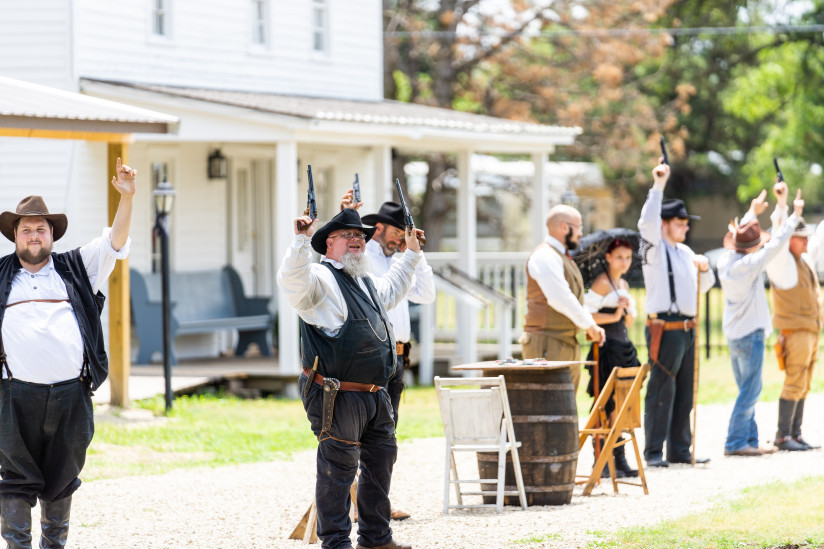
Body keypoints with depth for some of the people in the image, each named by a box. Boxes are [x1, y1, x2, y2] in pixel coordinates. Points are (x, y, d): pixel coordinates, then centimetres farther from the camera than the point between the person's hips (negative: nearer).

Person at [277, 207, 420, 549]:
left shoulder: (366, 283, 21)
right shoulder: (321, 278, -8)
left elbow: (391, 291, 44)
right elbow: (292, 280, -31)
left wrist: (411, 254, 46)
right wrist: (302, 240, -41)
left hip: (375, 393, 10)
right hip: (337, 396, -9)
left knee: (381, 459, 17)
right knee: (339, 466, -5)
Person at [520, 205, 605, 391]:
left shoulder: (563, 257, 21)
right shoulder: (544, 256, -13)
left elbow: (575, 299, 23)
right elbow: (560, 299, -22)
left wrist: (592, 326, 9)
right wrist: (588, 325, -15)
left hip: (568, 344, 10)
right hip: (548, 345, -10)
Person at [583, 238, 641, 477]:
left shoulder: (623, 284, 18)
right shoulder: (602, 282, -8)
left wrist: (629, 311, 2)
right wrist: (613, 316, -18)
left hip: (623, 347, 9)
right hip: (606, 348, -9)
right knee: (608, 406, -8)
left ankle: (620, 459, 14)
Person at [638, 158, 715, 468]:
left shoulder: (685, 252, 20)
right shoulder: (654, 248, -3)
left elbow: (703, 286, 28)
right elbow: (647, 221, -22)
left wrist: (704, 269, 6)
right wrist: (658, 186, -25)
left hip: (687, 329, 8)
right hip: (665, 329, -8)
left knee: (684, 394, 9)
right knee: (661, 391, -8)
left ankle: (679, 450, 14)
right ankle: (653, 451, -6)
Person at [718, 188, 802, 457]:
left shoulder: (725, 261, 2)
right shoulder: (749, 264, -20)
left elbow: (739, 235, 21)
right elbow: (776, 243, -16)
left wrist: (752, 213, 33)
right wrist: (795, 215, -6)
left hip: (733, 334, 9)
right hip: (750, 334, -9)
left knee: (747, 389, 13)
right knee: (750, 390, -6)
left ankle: (749, 440, 16)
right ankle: (735, 442, -8)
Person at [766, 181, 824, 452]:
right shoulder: (781, 261, -7)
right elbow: (778, 236, -21)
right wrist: (781, 204, -30)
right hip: (795, 331, -8)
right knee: (794, 384, -11)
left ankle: (795, 435, 11)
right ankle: (783, 436, -9)